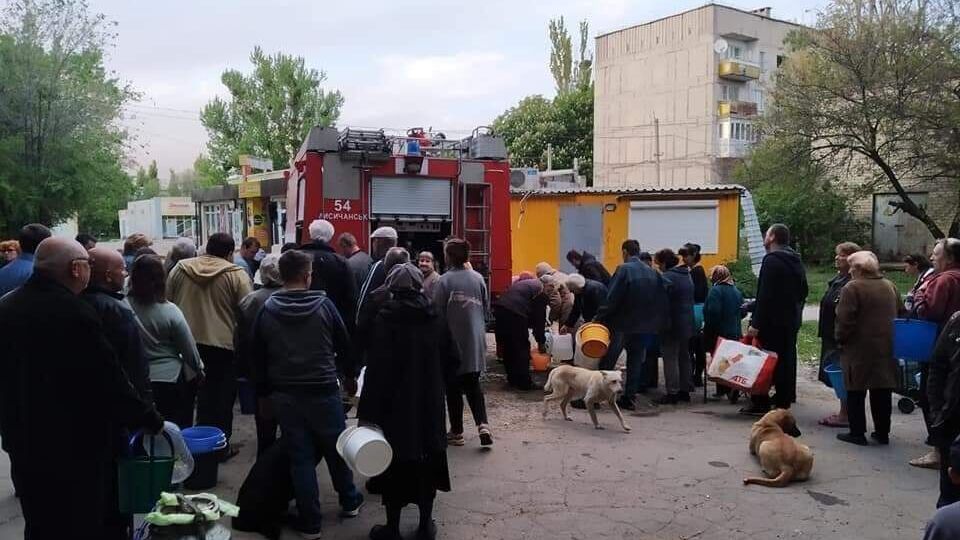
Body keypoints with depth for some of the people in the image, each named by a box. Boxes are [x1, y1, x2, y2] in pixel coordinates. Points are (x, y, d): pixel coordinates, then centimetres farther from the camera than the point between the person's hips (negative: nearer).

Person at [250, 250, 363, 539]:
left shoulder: (267, 310, -2)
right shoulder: (324, 305, -8)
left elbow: (256, 355, 4)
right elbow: (344, 345, 0)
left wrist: (264, 393, 14)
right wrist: (349, 374, 18)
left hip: (285, 395, 1)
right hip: (324, 391, -1)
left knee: (299, 456, 7)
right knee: (336, 448, 17)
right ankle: (349, 501, 33)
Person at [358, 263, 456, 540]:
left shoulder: (386, 318, -15)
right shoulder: (435, 319, 0)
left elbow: (377, 368, -19)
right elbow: (450, 362, 5)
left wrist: (367, 411, -15)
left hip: (395, 404, -4)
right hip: (429, 404, 4)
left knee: (395, 465, 9)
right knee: (426, 463, 15)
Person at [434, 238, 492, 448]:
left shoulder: (444, 281, -12)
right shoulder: (478, 278, 1)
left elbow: (438, 313, -10)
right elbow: (486, 308, 8)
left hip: (453, 340, -4)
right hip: (476, 341, 4)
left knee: (453, 387, 9)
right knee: (473, 385, 15)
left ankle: (456, 432, 15)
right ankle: (482, 424, -2)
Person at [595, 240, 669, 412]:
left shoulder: (624, 270, -13)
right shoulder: (652, 272, 6)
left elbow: (612, 299, -17)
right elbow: (662, 300, 6)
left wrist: (599, 318, -12)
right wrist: (660, 324, 13)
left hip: (622, 324, -5)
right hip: (645, 326, 5)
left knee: (607, 360, 4)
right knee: (636, 361, 12)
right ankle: (629, 397, 13)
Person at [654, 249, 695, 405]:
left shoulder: (667, 277, -16)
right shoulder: (687, 275, 13)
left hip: (672, 324, -9)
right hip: (687, 323, 9)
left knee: (670, 358, -4)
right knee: (684, 356, 16)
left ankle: (672, 393, -3)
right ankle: (685, 390, 23)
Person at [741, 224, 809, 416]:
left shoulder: (771, 260, -15)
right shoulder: (796, 261, 13)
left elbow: (765, 295, -21)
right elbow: (803, 292, 20)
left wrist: (756, 324, -21)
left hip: (772, 321, -8)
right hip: (791, 320, 8)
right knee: (786, 360, 11)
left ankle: (760, 404, 1)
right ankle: (784, 402, 16)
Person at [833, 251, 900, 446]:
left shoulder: (852, 288, -14)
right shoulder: (889, 286, 9)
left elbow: (845, 321, -17)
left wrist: (841, 340, -4)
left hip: (860, 349, -6)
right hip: (886, 348, 6)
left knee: (856, 393, 3)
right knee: (882, 393, 12)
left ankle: (857, 432, 7)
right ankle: (882, 432, 19)